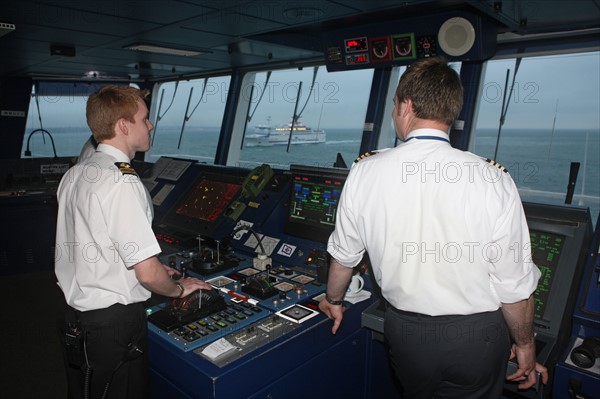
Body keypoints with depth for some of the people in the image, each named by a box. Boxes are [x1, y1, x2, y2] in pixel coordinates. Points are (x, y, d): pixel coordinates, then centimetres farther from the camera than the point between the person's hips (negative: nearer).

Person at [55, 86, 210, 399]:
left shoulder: (73, 175, 4)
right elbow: (148, 274, -26)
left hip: (70, 311, 9)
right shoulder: (122, 182, -24)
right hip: (112, 323, -8)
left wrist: (147, 266, 16)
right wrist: (178, 289, -5)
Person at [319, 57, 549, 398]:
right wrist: (525, 345, 7)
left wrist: (334, 300, 20)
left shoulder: (365, 173, -13)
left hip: (404, 330, 2)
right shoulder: (493, 181, -19)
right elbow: (515, 284, -12)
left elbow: (344, 254, 0)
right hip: (475, 336, -1)